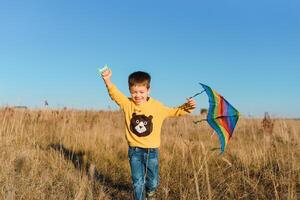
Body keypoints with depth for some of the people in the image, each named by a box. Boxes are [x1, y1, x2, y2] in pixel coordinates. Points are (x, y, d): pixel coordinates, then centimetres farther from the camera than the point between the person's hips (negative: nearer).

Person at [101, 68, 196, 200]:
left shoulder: (157, 106, -3)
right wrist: (107, 80, -32)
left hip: (151, 150, 1)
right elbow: (114, 93, -16)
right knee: (138, 182, 8)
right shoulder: (127, 104, -5)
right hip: (134, 150, -1)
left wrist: (186, 107, -8)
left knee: (153, 182, 15)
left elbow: (173, 112, 7)